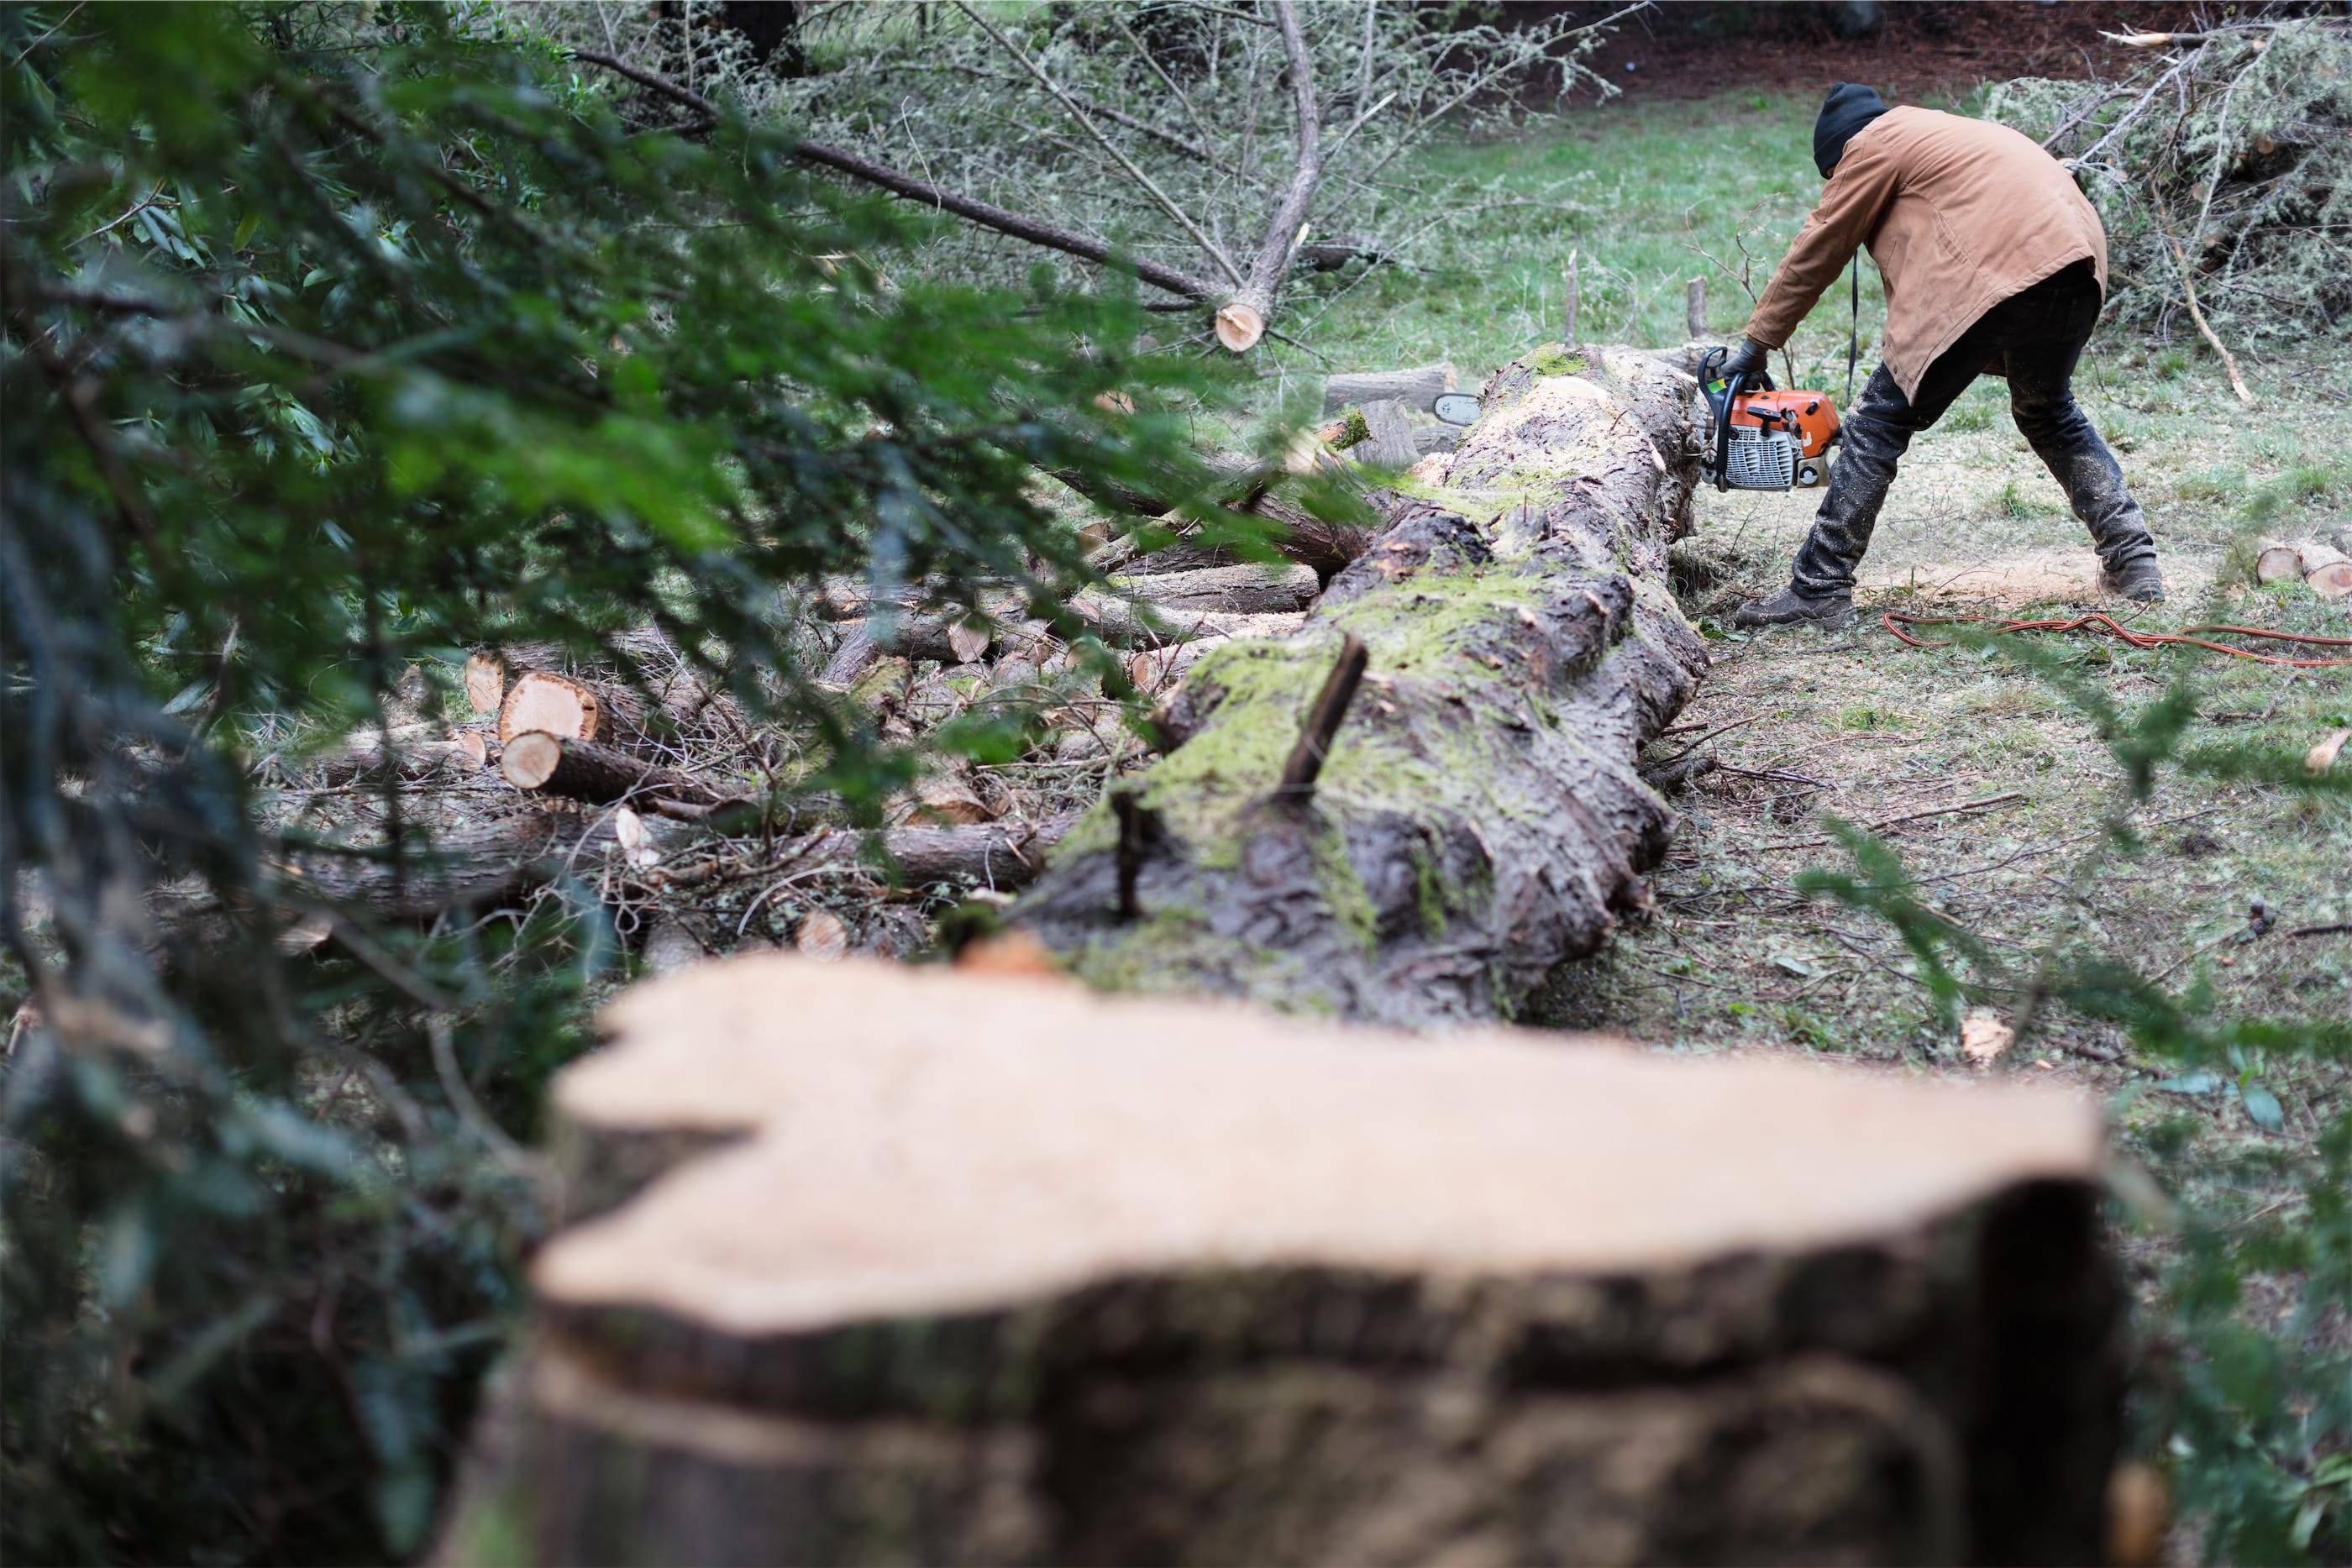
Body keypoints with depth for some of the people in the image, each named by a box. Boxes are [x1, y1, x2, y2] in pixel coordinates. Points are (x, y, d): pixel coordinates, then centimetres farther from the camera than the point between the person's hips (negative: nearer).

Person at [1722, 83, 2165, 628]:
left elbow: (1819, 248, 13)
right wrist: (1902, 360, 32)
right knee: (2050, 413, 31)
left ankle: (1819, 590, -2)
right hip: (2078, 261, 9)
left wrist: (1757, 342, 20)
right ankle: (2134, 563, 26)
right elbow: (1914, 270, 34)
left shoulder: (1876, 141, 11)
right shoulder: (1950, 135, 36)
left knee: (1882, 422, 0)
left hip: (2000, 272, -9)